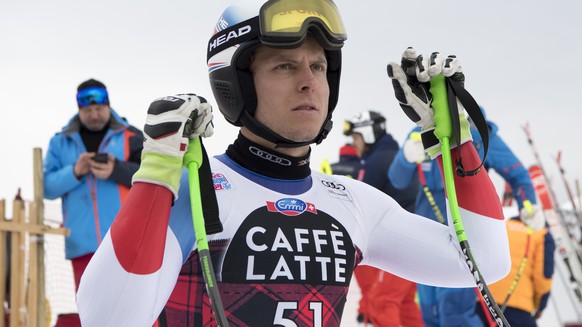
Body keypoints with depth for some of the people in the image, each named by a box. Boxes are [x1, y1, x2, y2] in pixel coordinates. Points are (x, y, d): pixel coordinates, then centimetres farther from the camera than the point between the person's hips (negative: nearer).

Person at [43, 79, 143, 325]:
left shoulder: (131, 137, 7)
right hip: (82, 243, 2)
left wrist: (116, 170, -18)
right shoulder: (60, 142, 13)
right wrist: (75, 172, -13)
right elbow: (48, 187, 5)